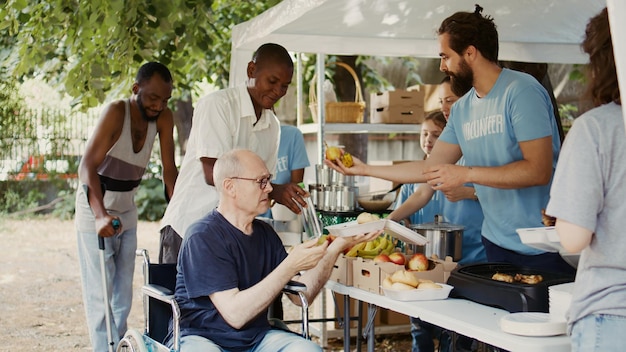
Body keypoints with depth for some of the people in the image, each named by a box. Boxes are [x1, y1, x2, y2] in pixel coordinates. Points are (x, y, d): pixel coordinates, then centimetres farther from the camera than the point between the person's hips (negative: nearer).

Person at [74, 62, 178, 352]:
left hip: (127, 210, 6)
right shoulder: (116, 112, -25)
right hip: (96, 210, -6)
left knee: (123, 292, 12)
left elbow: (169, 170, -7)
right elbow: (87, 166, -33)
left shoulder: (164, 118, -9)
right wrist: (101, 215, -46)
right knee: (100, 292, -8)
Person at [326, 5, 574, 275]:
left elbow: (539, 170, -21)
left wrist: (465, 174, -19)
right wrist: (364, 169, 14)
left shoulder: (521, 91, -14)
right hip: (497, 243, 7)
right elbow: (431, 168, 14)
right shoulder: (461, 109, 9)